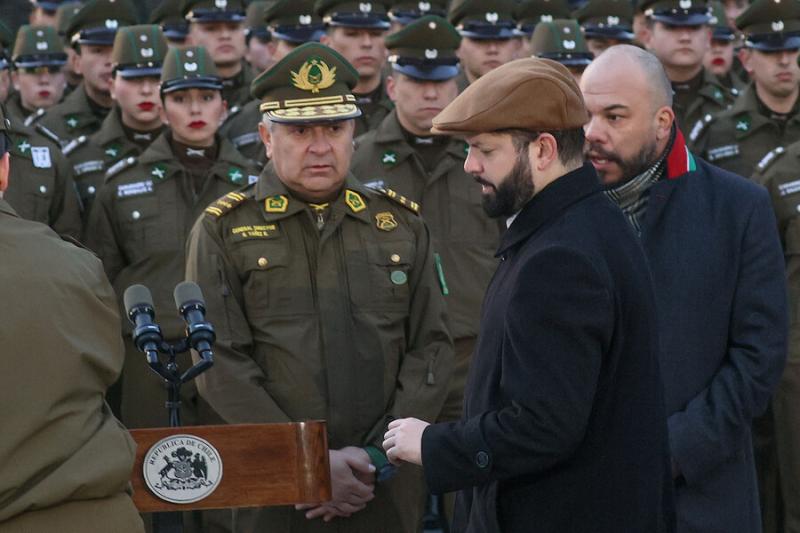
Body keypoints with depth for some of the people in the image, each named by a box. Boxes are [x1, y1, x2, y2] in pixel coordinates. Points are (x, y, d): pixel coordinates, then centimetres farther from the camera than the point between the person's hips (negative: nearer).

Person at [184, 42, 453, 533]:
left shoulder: (403, 224, 8)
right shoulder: (223, 232, 0)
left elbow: (432, 348, 3)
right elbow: (222, 366, -7)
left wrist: (377, 456, -9)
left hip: (389, 489, 2)